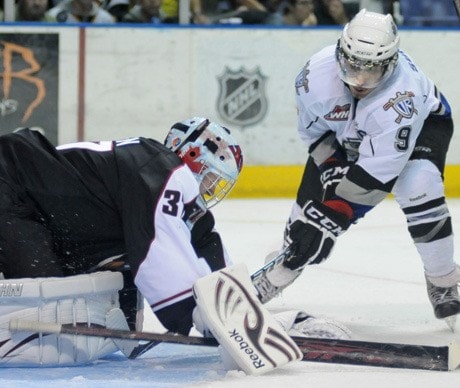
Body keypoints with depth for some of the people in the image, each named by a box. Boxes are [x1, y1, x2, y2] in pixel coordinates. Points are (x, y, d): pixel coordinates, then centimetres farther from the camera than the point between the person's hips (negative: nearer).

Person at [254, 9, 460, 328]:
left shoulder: (402, 96, -44)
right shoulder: (317, 74, -32)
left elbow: (376, 174, -40)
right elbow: (312, 128, -8)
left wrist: (331, 218, -38)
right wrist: (331, 168, -17)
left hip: (422, 122, -4)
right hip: (343, 134, 4)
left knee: (419, 190, -30)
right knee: (311, 204, -2)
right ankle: (273, 279, 23)